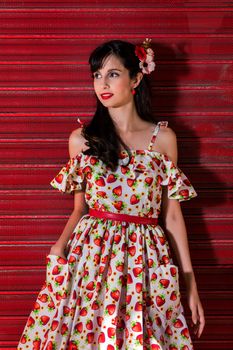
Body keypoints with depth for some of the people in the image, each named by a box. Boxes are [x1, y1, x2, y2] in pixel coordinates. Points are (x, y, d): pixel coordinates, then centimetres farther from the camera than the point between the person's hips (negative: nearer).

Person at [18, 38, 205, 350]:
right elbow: (80, 209, 11)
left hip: (145, 259, 0)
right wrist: (59, 247, -9)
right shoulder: (81, 139, 5)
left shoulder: (163, 138, 3)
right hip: (89, 256, 1)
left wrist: (191, 283, 4)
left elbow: (172, 215, 6)